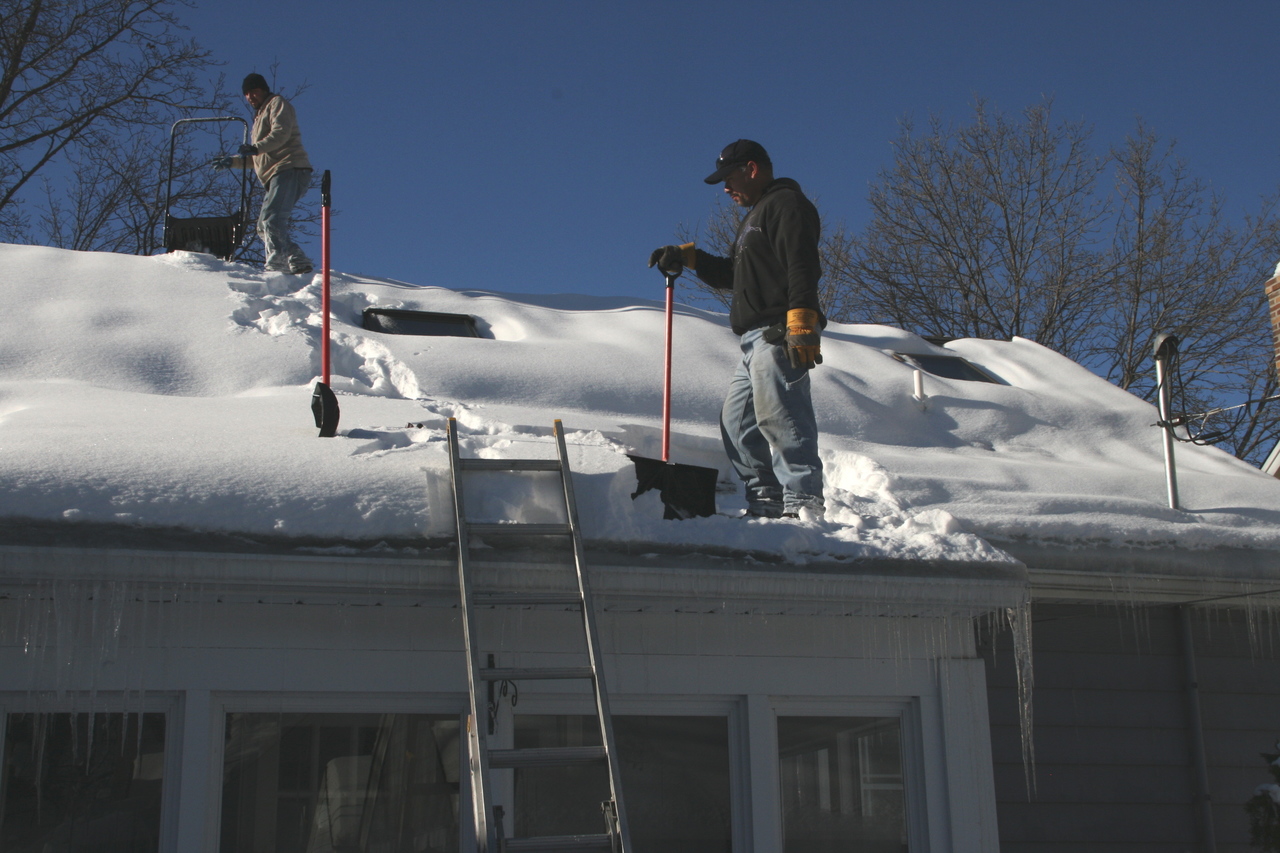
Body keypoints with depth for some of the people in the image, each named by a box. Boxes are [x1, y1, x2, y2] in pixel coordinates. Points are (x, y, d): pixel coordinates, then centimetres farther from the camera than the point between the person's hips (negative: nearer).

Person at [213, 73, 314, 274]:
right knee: (264, 226, 4)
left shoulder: (277, 104, 8)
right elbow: (257, 159, 39)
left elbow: (281, 133, -13)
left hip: (290, 170, -10)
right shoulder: (260, 116, 35)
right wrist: (232, 162, 30)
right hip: (274, 177, 10)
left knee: (271, 218, -25)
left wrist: (256, 148, -25)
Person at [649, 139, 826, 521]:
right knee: (736, 421, 11)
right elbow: (733, 275, 36)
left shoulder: (786, 204, -3)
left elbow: (801, 267, -17)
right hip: (757, 341, 11)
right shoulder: (756, 217, 30)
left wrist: (801, 323, -28)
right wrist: (687, 257, 24)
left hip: (780, 336, -11)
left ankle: (803, 503, -26)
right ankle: (767, 502, 10)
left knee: (777, 414, -21)